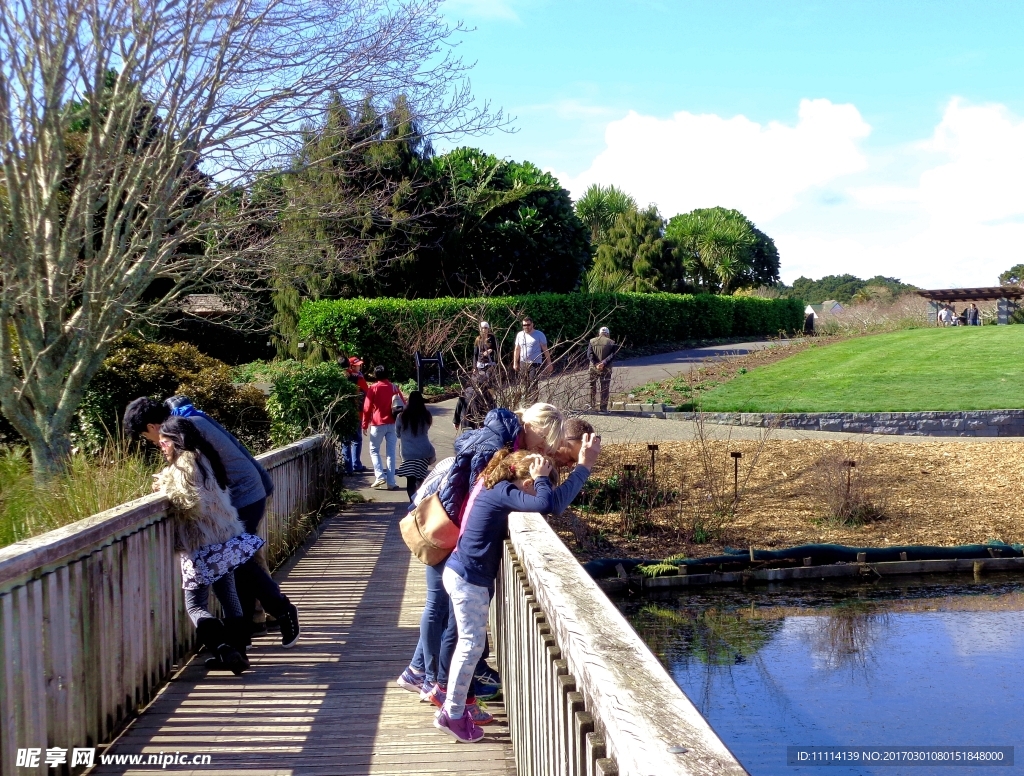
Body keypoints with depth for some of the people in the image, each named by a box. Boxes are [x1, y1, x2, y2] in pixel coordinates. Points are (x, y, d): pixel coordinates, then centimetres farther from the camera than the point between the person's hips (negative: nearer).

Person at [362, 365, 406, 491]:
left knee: (374, 450, 11)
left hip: (378, 424, -3)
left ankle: (380, 476, -6)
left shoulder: (373, 388, -3)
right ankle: (391, 482, 1)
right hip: (393, 424, 3)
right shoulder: (394, 387, 6)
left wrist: (365, 425, 4)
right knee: (391, 453, 5)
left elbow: (367, 408, -4)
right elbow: (403, 405, 8)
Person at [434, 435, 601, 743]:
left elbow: (548, 501, 18)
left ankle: (454, 707, 32)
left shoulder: (494, 487, 6)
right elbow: (549, 503, -37)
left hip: (463, 575, 10)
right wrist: (584, 466, -29)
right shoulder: (503, 493, -23)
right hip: (468, 579, -10)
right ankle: (452, 715, 11)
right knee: (472, 644, 0)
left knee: (470, 642, 20)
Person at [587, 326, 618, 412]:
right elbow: (612, 355, -12)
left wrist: (595, 364, -14)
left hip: (593, 368, 2)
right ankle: (603, 408, 3)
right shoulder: (611, 342, -1)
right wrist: (603, 363, -17)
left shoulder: (592, 341, 4)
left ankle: (592, 405, 18)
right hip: (606, 369, -1)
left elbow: (589, 354, -8)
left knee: (592, 388, 14)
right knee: (605, 389, 5)